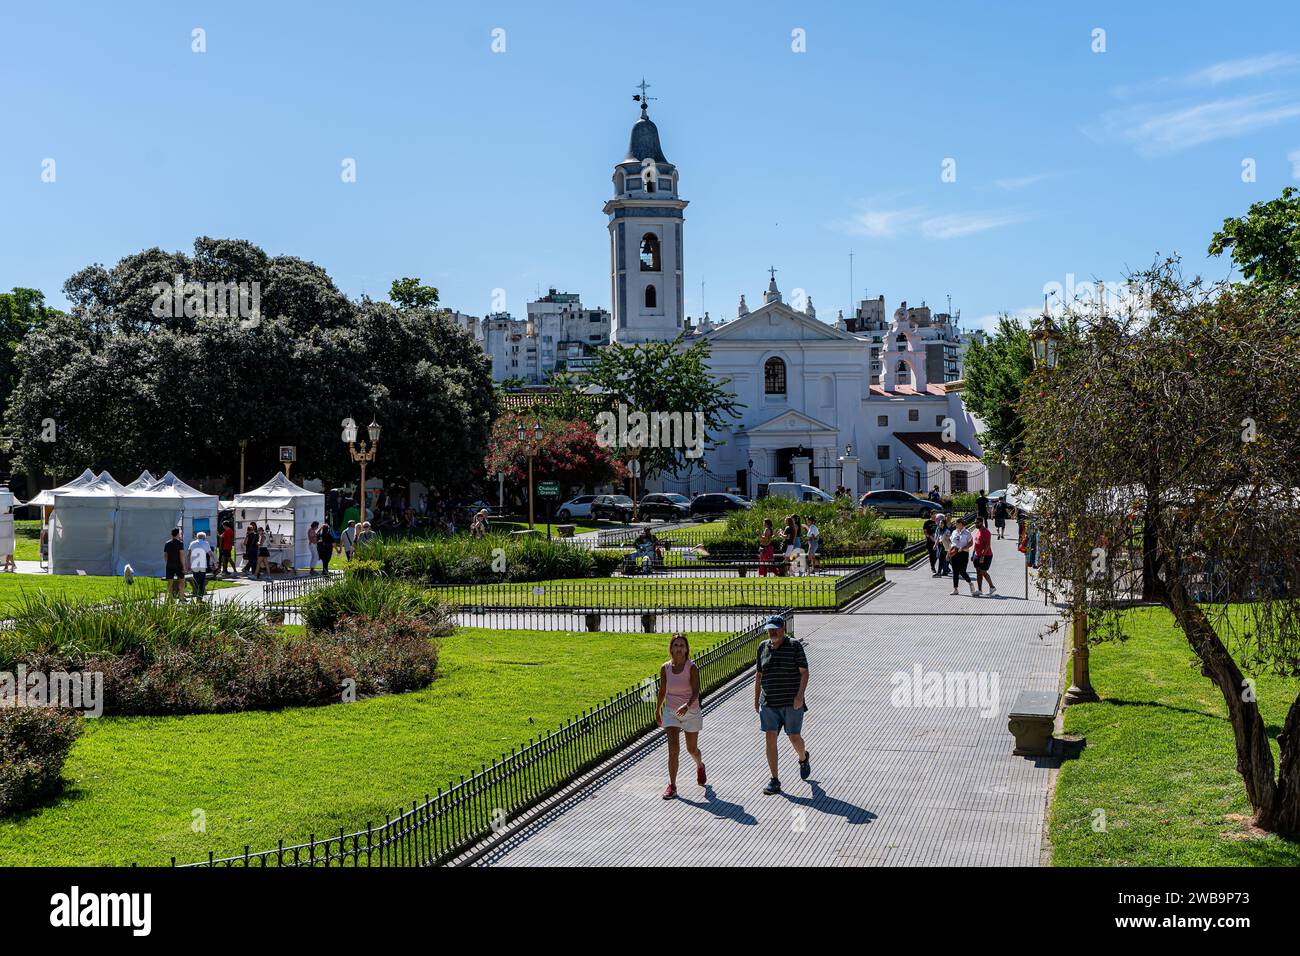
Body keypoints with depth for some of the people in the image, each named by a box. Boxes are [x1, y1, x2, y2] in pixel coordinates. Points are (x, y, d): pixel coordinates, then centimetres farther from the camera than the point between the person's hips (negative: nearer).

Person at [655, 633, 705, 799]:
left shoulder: (692, 668, -14)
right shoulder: (665, 668, -4)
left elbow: (696, 692, -22)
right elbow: (662, 691, 8)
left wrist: (687, 705, -39)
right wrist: (657, 710, 16)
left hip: (691, 713, -1)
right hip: (671, 713, 2)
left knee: (692, 749, 15)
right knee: (673, 750, -9)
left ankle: (700, 766, 48)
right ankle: (672, 786, -2)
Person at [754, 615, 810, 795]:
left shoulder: (795, 646, -6)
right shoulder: (763, 647, 6)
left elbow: (804, 672, -8)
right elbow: (758, 674, 14)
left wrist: (800, 695, -18)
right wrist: (756, 698, 13)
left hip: (791, 702, -3)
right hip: (769, 703, 3)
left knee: (794, 737, 6)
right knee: (770, 739, -3)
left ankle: (803, 758, 41)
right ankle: (774, 781, 2)